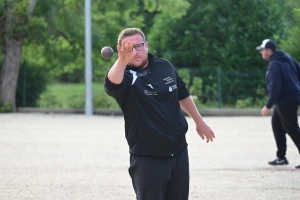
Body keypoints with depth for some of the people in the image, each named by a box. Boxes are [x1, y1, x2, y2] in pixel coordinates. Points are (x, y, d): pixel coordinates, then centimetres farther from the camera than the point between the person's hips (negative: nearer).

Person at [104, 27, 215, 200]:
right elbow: (112, 85, -39)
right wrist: (122, 61, -57)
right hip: (148, 158, -5)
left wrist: (199, 122, 29)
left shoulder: (165, 67, 5)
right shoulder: (125, 76, -13)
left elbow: (183, 95, 22)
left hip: (179, 153, 5)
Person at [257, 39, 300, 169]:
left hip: (286, 102, -10)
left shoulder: (274, 65, -18)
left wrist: (268, 106, -19)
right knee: (277, 125, 17)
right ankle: (281, 157, 19)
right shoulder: (288, 58, 10)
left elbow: (275, 88, -23)